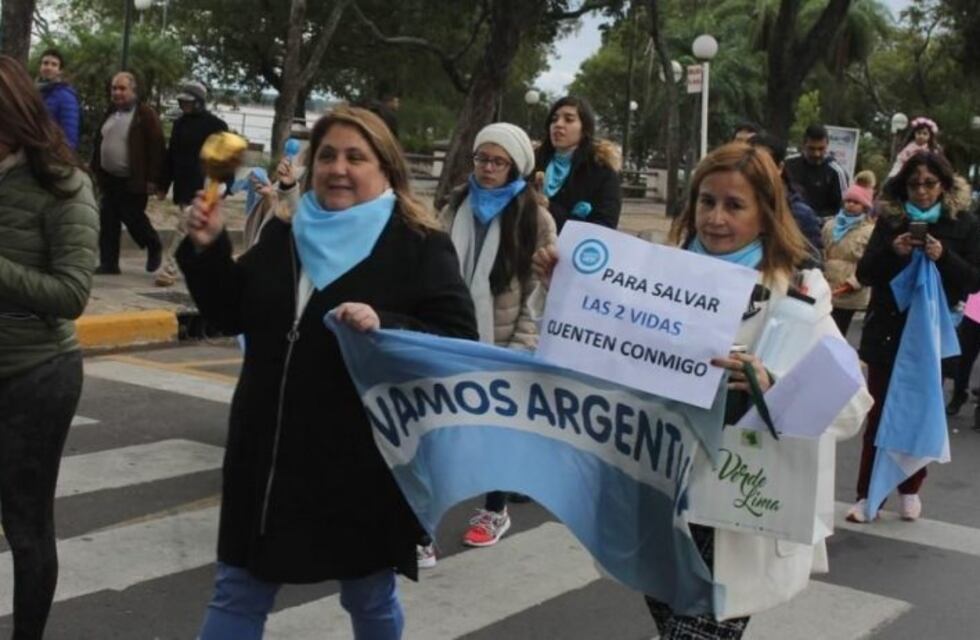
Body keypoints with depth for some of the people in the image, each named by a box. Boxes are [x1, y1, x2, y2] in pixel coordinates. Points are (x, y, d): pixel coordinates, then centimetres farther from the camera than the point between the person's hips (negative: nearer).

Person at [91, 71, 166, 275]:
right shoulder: (110, 113, 14)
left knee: (133, 218, -2)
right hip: (109, 179, 7)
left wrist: (153, 179, -18)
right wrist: (97, 170, 15)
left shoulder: (145, 114, -9)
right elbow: (99, 142, 22)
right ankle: (108, 263, 8)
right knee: (108, 222, 3)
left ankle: (154, 247, 25)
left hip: (133, 181, -7)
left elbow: (156, 147, -14)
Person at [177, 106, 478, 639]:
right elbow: (233, 314, 14)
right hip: (270, 453, 5)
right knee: (236, 594, 13)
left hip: (364, 462, -4)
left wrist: (384, 327, -30)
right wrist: (208, 248, 0)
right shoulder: (284, 234, 9)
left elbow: (458, 340, -15)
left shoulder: (419, 245, -7)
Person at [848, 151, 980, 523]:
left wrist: (944, 257, -21)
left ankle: (910, 490, 26)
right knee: (879, 415, 2)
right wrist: (891, 251, -19)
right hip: (887, 331, 0)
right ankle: (866, 495, 7)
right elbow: (864, 273, 0)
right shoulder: (889, 220, 2)